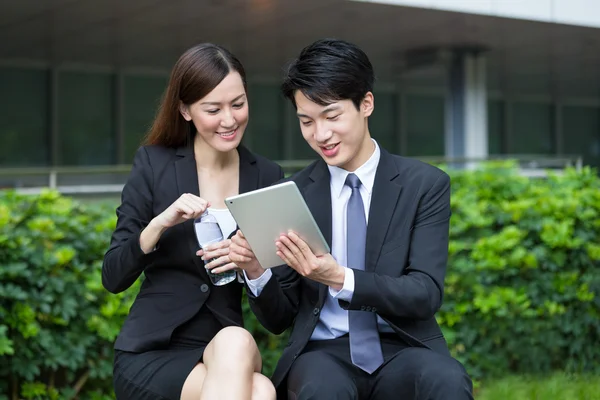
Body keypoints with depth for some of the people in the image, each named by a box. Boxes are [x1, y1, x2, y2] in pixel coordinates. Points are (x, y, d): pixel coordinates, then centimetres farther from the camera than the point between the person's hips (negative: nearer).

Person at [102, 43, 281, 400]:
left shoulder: (268, 177, 5)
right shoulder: (153, 164, 0)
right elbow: (113, 277, -2)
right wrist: (160, 224, -19)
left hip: (226, 352, 3)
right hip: (151, 354, -3)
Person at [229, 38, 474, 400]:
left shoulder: (425, 184, 2)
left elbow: (426, 294, -9)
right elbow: (278, 319, 8)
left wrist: (338, 278, -24)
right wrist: (256, 271, -14)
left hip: (403, 351, 0)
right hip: (324, 353, 0)